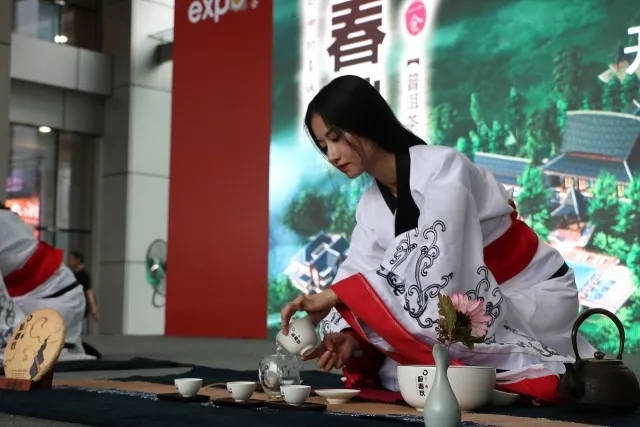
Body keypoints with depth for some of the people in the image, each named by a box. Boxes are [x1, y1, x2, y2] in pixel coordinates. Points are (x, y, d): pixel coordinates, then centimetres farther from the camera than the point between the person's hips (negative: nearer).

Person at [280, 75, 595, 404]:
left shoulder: (442, 167, -21)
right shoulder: (370, 207, 1)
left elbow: (435, 269, -33)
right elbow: (362, 281, -6)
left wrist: (335, 295, -36)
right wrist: (351, 338, -28)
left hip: (534, 300, -7)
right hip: (477, 308, 7)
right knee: (396, 372, -10)